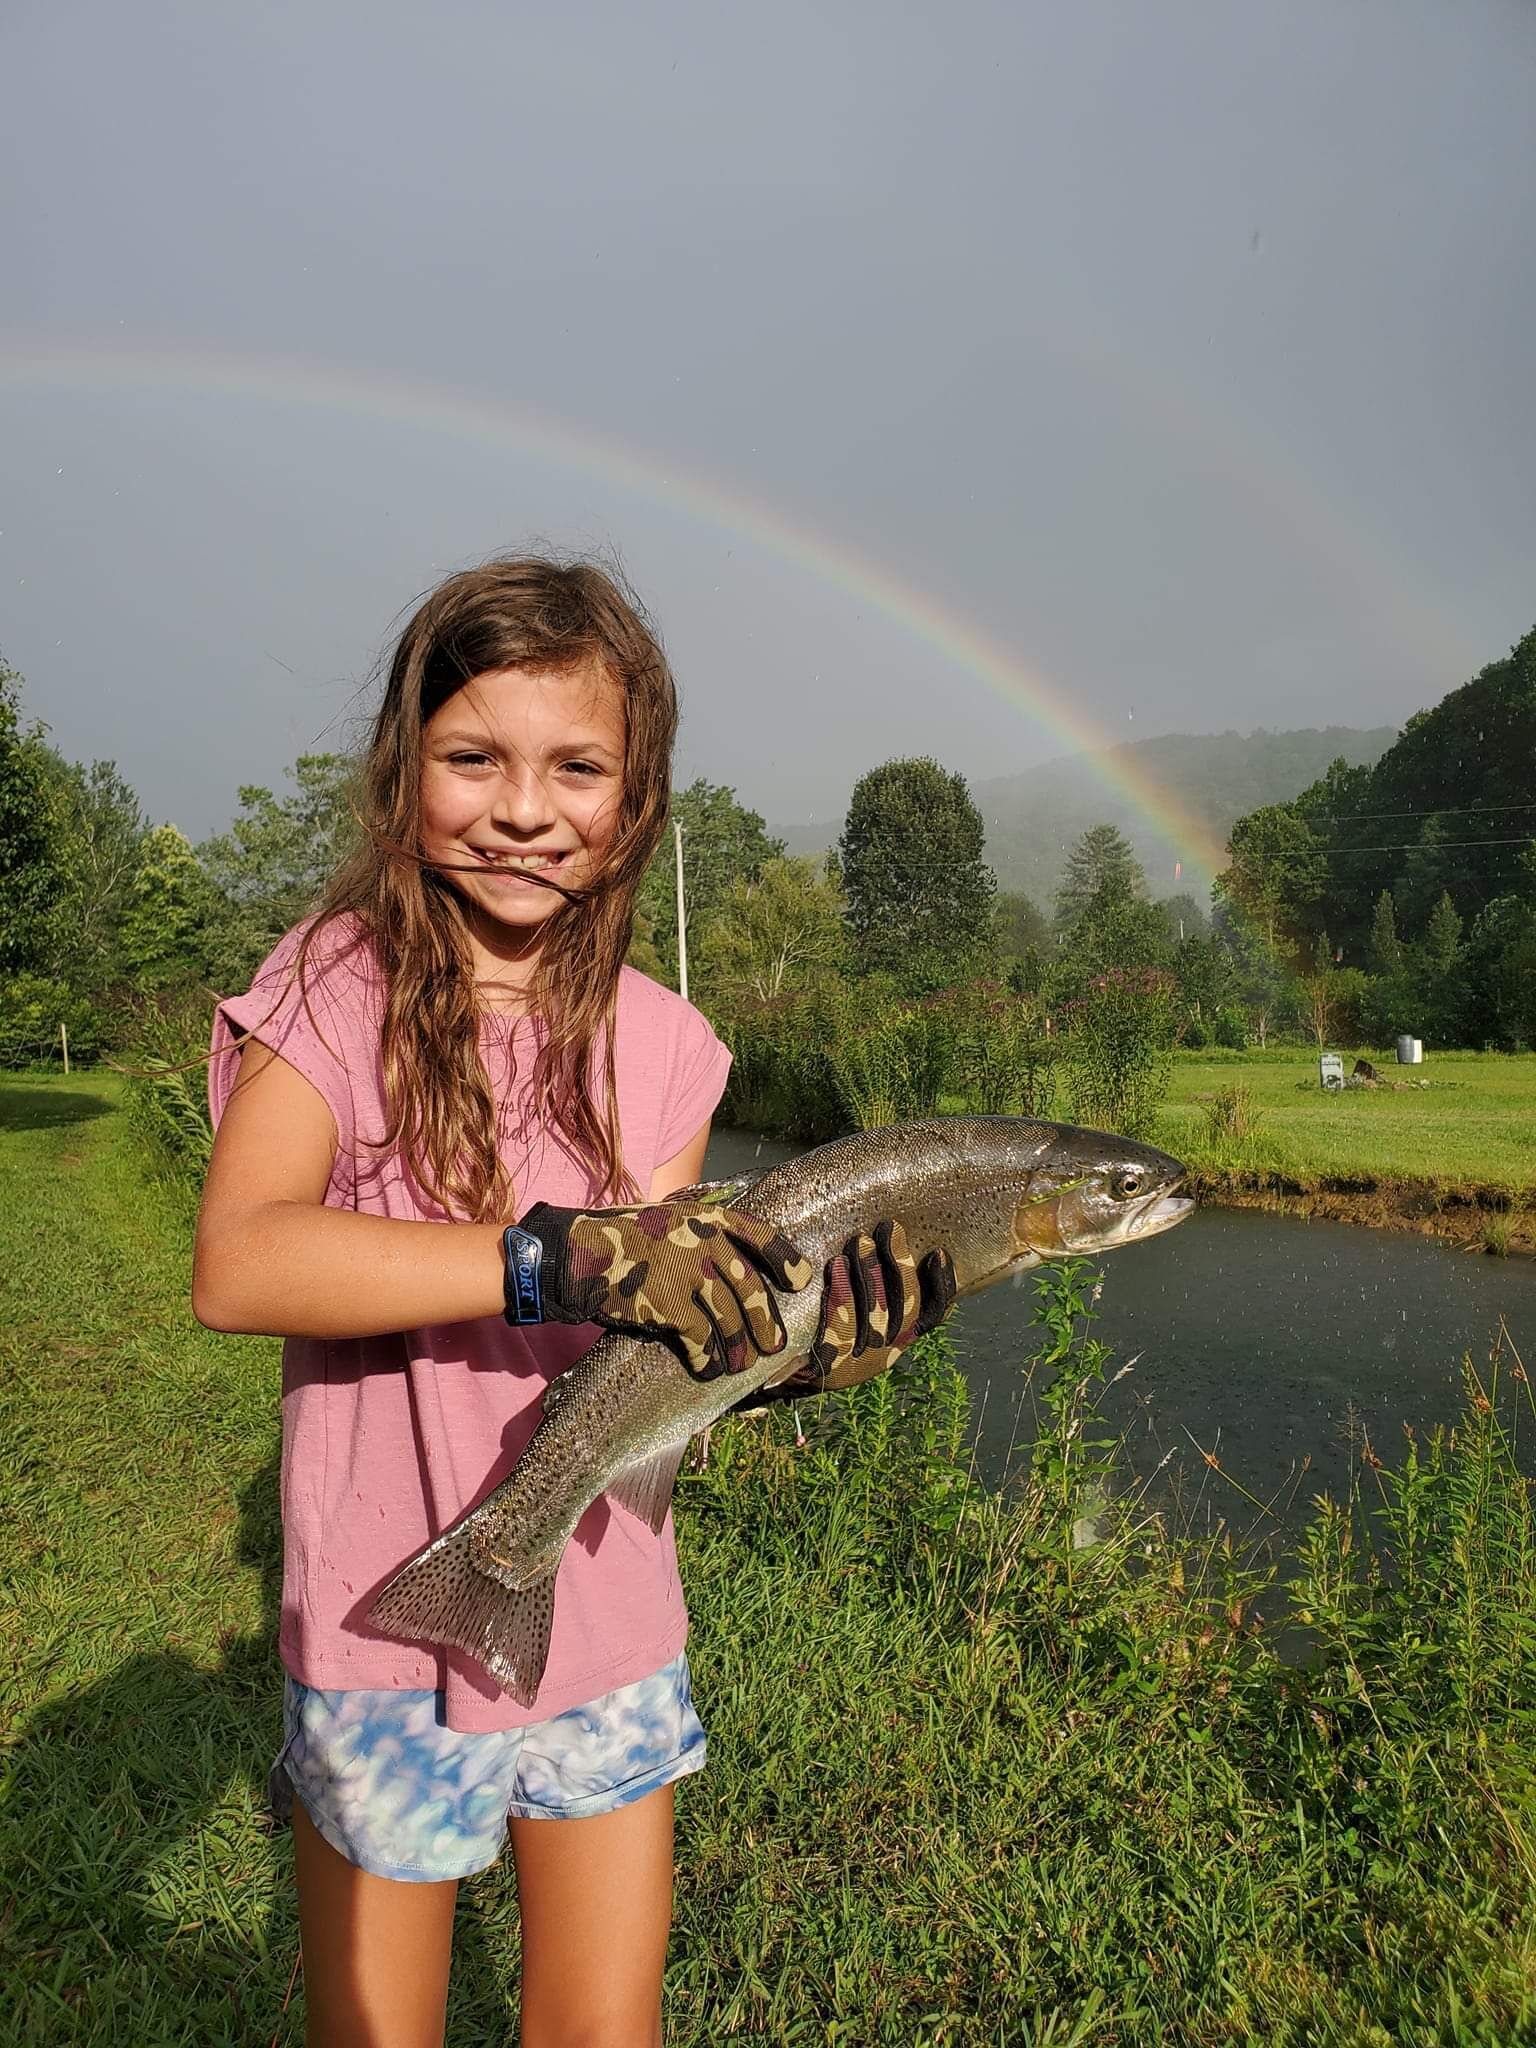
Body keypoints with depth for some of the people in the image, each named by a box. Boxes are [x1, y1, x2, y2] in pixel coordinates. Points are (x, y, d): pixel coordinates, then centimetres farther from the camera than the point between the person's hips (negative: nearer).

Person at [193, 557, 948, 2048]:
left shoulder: (657, 1042, -1)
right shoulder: (338, 987, -12)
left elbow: (637, 1348, -2)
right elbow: (236, 1266, -28)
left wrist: (790, 1343, -21)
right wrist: (557, 1257, -36)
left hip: (604, 1618, 3)